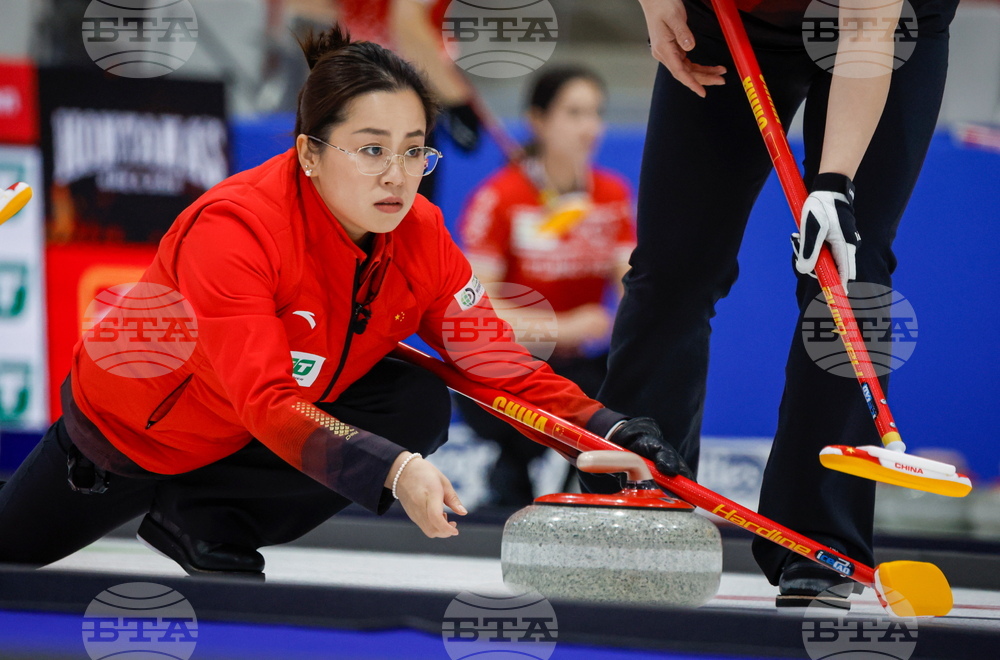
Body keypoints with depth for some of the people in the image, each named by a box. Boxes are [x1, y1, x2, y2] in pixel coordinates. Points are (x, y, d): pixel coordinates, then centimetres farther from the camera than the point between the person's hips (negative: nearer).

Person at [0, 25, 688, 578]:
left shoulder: (421, 239, -21)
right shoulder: (234, 227, -39)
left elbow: (501, 366, -19)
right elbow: (267, 401, -47)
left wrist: (603, 430, -36)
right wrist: (392, 472, -60)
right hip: (128, 429, -4)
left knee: (419, 407, -21)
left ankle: (203, 521, -5)